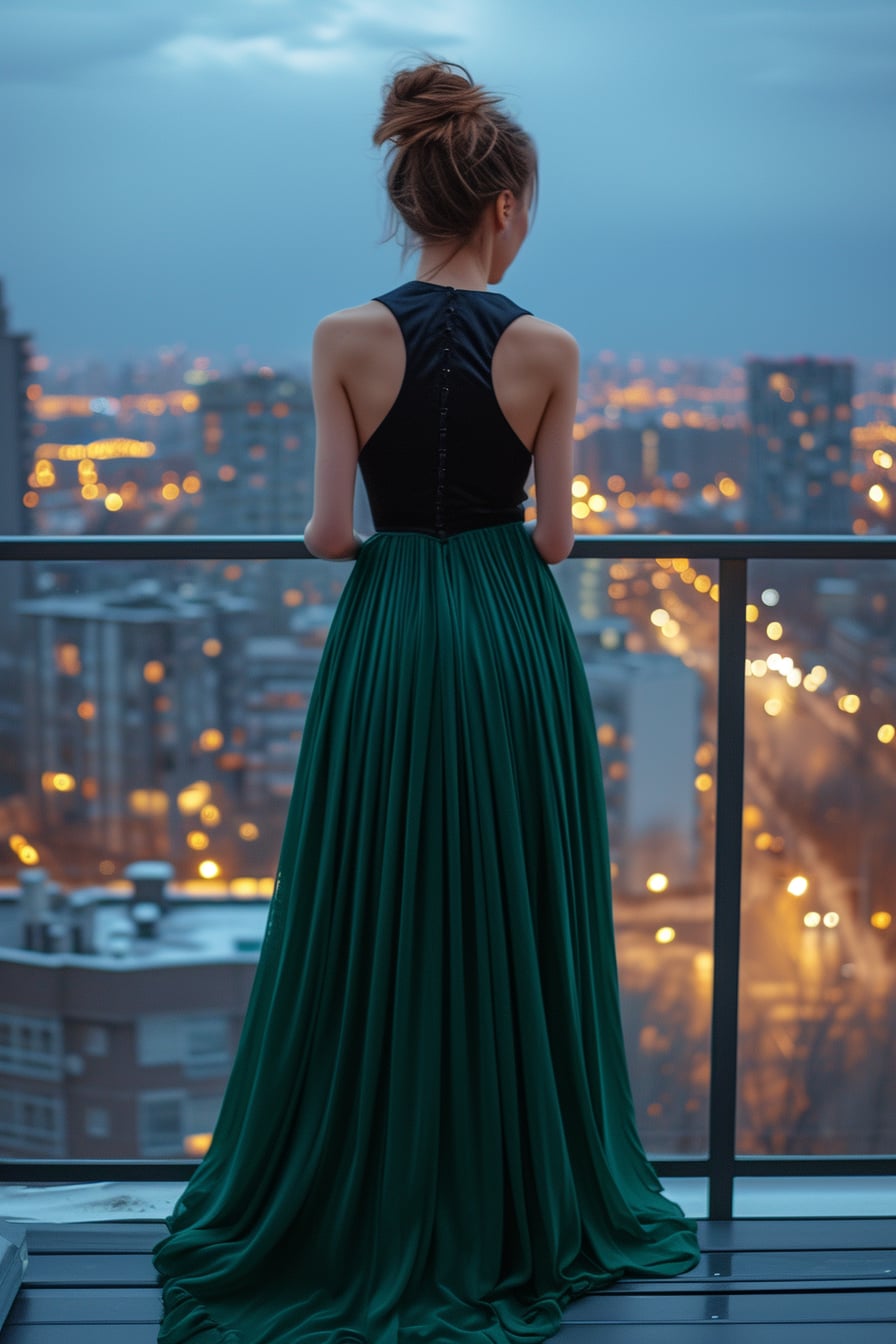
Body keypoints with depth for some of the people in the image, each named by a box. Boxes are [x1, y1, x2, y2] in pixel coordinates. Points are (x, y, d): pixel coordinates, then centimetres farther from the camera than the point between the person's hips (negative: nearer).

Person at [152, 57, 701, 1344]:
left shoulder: (348, 338, -6)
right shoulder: (547, 348, -6)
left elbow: (328, 533, -7)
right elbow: (555, 534, -2)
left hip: (387, 641, 0)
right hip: (517, 643, 0)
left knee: (374, 929, 11)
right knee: (518, 927, 12)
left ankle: (358, 1210, 21)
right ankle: (520, 1206, 24)